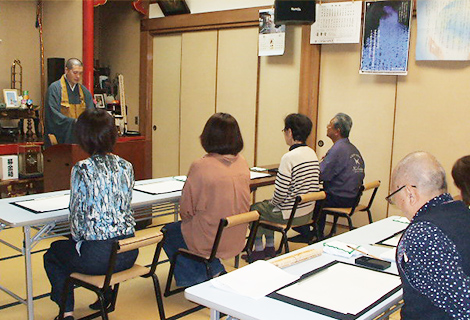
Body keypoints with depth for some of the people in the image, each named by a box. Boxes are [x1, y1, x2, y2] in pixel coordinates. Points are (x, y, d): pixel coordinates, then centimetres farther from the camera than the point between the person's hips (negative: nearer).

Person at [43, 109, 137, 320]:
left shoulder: (82, 170, -14)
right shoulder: (126, 167, 1)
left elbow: (77, 214, -9)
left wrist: (78, 239, 11)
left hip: (97, 256, -5)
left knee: (54, 254, 25)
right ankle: (106, 293, 40)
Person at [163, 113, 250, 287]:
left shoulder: (201, 166, -21)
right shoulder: (242, 163, -5)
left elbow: (186, 211, -11)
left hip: (209, 241, -6)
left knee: (168, 232, 23)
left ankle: (197, 279, 21)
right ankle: (216, 271, 28)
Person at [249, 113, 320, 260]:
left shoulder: (289, 157, -23)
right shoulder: (312, 153, 2)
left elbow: (281, 192, -24)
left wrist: (273, 202, 0)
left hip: (291, 215, -8)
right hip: (308, 213, 8)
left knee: (253, 209, 17)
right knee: (267, 205, 30)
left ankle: (258, 250, 26)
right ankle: (270, 248, 34)